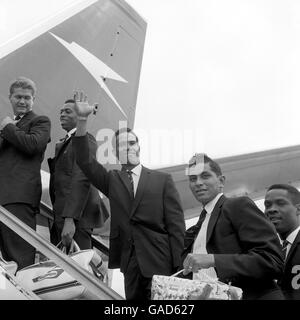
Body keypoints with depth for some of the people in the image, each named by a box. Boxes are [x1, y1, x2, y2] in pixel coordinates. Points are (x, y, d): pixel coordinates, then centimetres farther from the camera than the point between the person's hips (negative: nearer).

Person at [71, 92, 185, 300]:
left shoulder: (162, 180, 7)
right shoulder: (112, 180, 15)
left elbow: (176, 226, 1)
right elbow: (85, 162, 0)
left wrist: (179, 269, -7)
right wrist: (82, 120, -11)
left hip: (160, 263, -2)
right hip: (130, 263, 2)